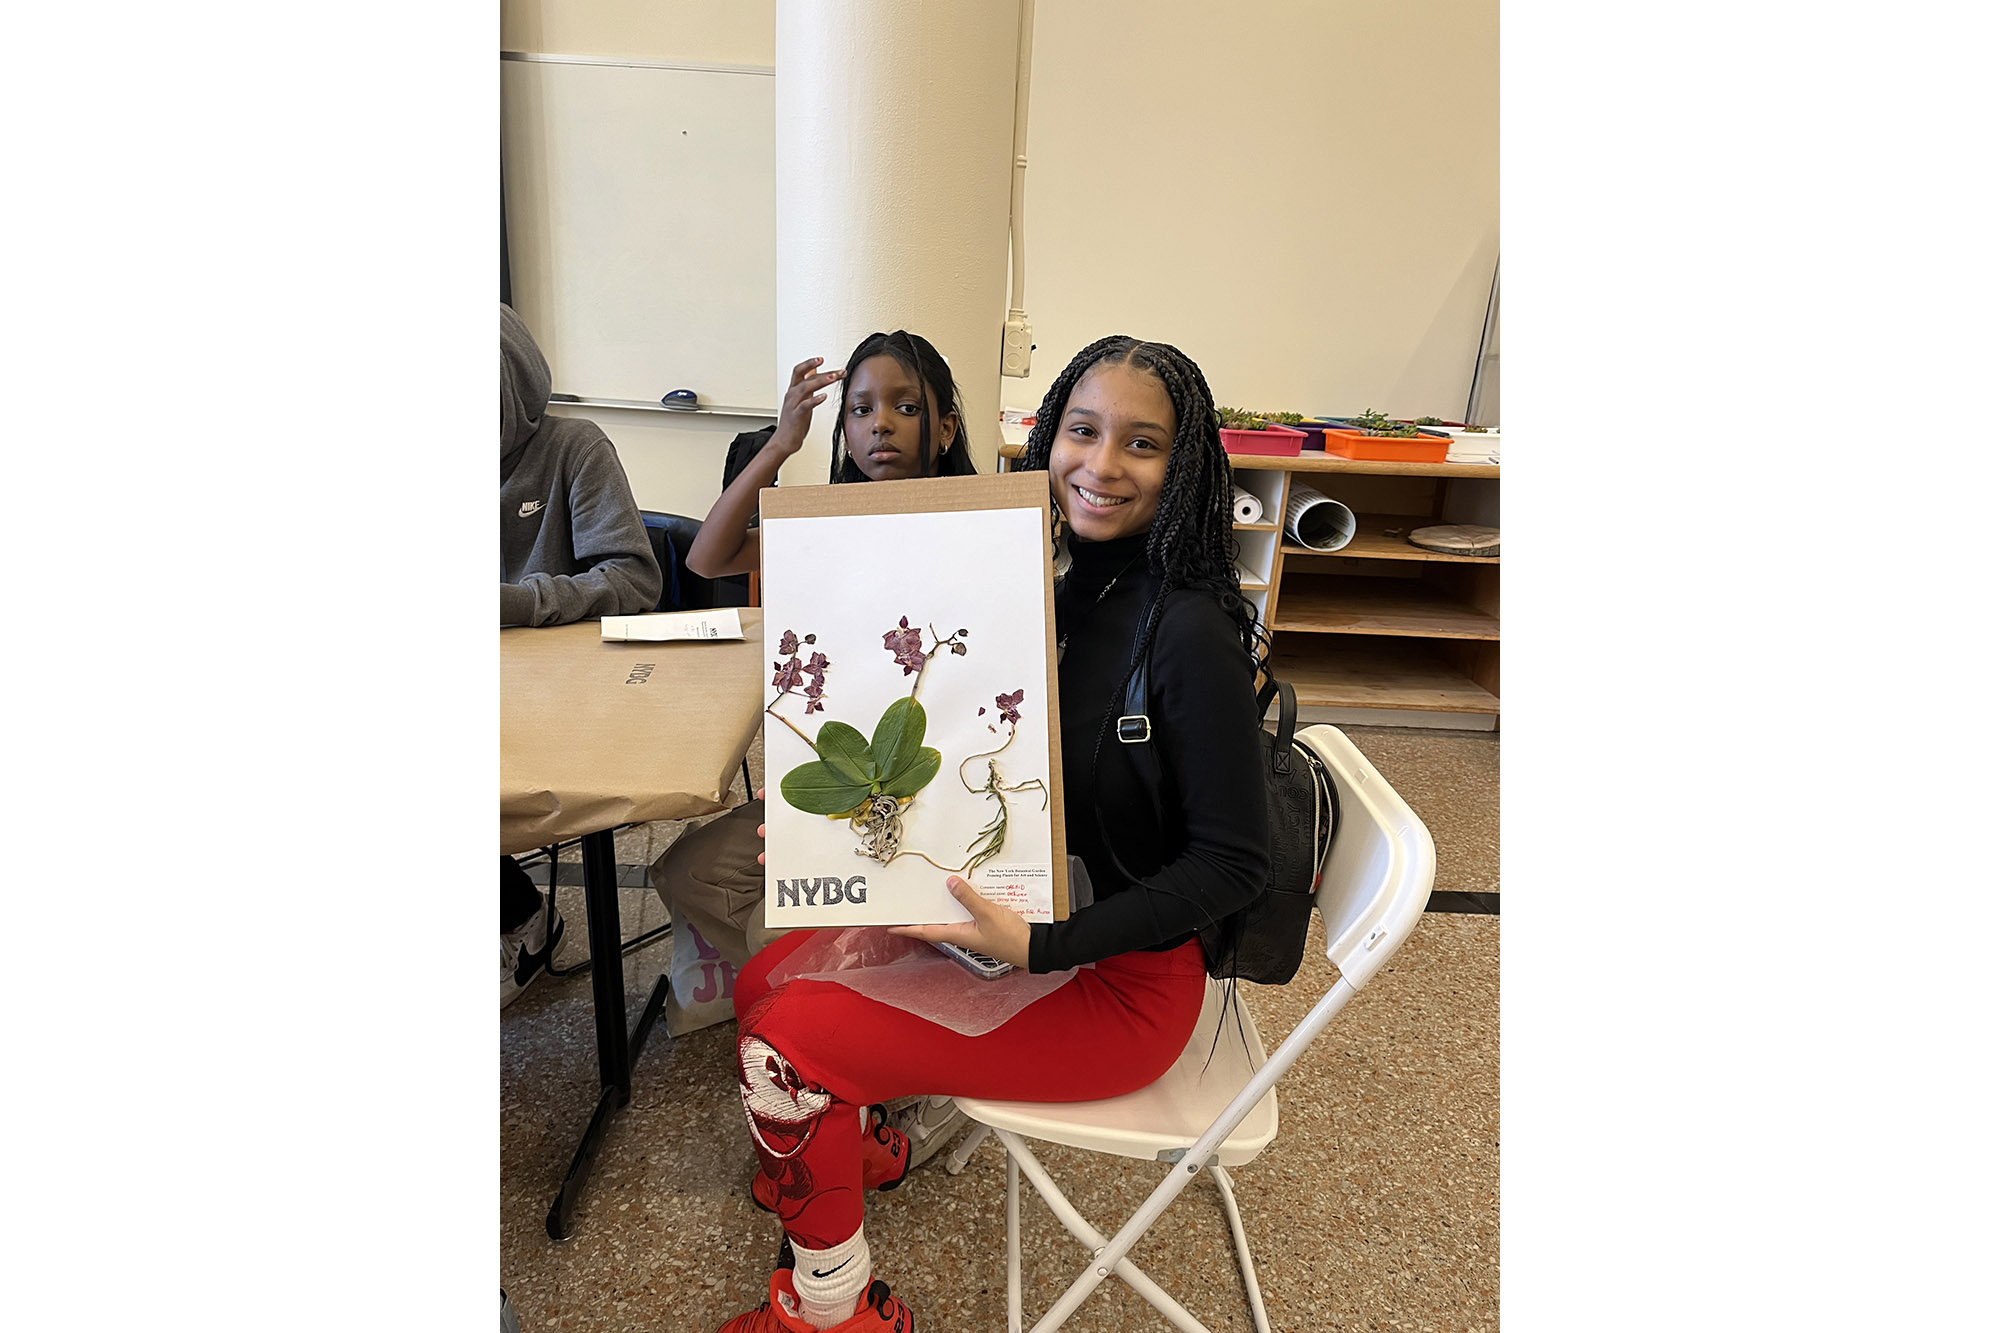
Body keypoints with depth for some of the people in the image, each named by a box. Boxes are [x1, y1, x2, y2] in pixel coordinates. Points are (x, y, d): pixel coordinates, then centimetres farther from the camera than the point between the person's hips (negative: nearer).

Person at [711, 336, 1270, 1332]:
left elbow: (1231, 863, -20)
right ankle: (852, 1139, 35)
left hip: (1123, 979, -7)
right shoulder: (1060, 585, 0)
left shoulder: (1188, 631, -23)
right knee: (766, 977, 4)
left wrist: (1040, 943, -26)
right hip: (1017, 910, 7)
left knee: (783, 1039, -11)